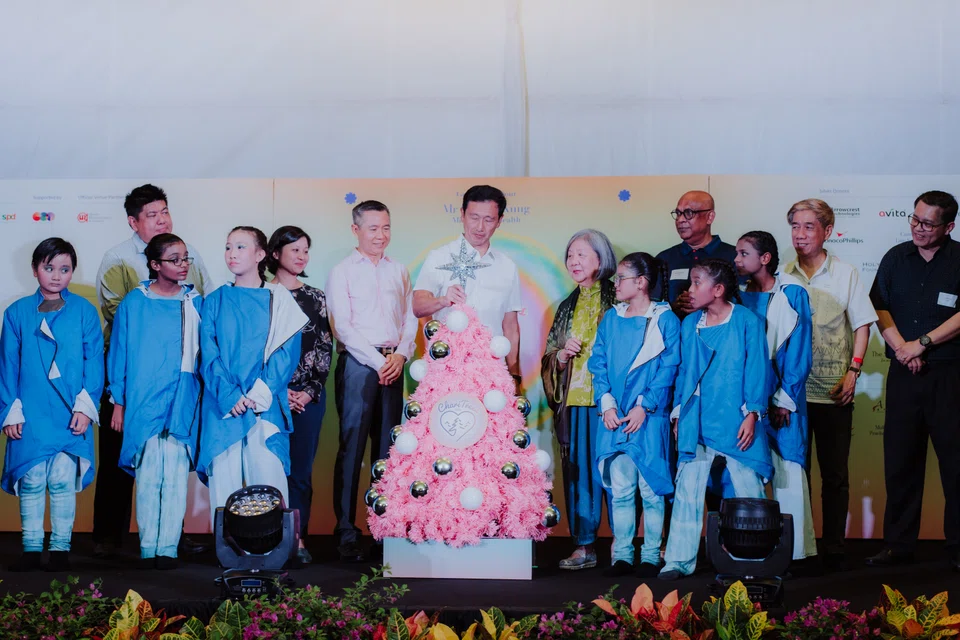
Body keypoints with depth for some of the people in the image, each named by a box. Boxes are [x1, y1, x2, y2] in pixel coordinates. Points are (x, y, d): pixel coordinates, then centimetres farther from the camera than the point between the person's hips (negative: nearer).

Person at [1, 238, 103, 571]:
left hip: (70, 415, -1)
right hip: (30, 415, 1)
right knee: (31, 482, 3)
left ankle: (61, 548, 9)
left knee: (63, 482, 0)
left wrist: (86, 406, -6)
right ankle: (31, 549, 12)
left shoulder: (84, 311, 4)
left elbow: (94, 361, 2)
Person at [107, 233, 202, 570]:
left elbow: (204, 353, 11)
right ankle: (148, 548, 7)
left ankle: (168, 547, 2)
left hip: (183, 403, 1)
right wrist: (118, 402, 4)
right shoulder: (134, 303, 3)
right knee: (147, 477, 1)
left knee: (175, 478, -3)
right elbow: (119, 352, 7)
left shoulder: (194, 303, 7)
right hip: (143, 403, -1)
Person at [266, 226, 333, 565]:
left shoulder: (315, 298, 11)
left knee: (301, 470, 4)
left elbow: (325, 349, 9)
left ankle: (298, 538, 9)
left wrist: (311, 391, -2)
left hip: (309, 396, 3)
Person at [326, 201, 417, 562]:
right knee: (352, 447, -7)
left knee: (387, 447, 6)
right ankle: (346, 533, -5)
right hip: (358, 363, -4)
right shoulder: (342, 272, 2)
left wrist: (401, 355, -4)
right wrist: (378, 361, -11)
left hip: (393, 365, 4)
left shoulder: (399, 272, 15)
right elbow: (343, 327, -5)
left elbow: (410, 318, 13)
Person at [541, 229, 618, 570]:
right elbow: (549, 360, 19)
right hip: (575, 401, 5)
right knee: (578, 469, 3)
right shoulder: (567, 307, 17)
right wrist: (562, 354, -3)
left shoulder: (617, 300, 0)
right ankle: (584, 546, 9)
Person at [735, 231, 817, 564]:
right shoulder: (738, 294, 9)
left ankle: (795, 549, 3)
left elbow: (799, 350, -5)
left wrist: (784, 399, -10)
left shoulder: (792, 293, -2)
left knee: (788, 472, -4)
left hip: (781, 400, -4)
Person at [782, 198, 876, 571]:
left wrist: (853, 370, -4)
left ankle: (833, 548, 14)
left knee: (835, 474, 4)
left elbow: (862, 324, 6)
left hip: (834, 390, -1)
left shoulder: (845, 274, 3)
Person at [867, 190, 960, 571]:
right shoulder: (896, 258, 10)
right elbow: (879, 307, 7)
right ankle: (898, 544, 14)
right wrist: (901, 348, -6)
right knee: (900, 460, 5)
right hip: (904, 373, 3)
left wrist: (922, 344, -12)